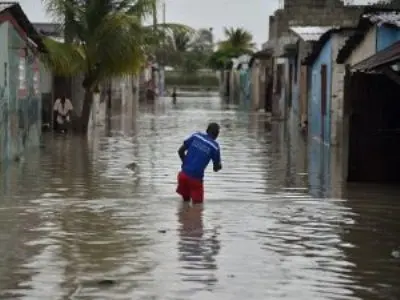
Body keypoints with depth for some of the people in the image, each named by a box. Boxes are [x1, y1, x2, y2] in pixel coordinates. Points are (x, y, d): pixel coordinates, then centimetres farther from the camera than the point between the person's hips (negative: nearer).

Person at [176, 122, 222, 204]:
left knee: (185, 200, 21)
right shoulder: (215, 146, -4)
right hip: (196, 177, -4)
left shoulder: (196, 136, 4)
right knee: (197, 202, 9)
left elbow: (180, 151, 5)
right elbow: (217, 167, 3)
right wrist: (218, 166, 27)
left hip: (184, 174, 4)